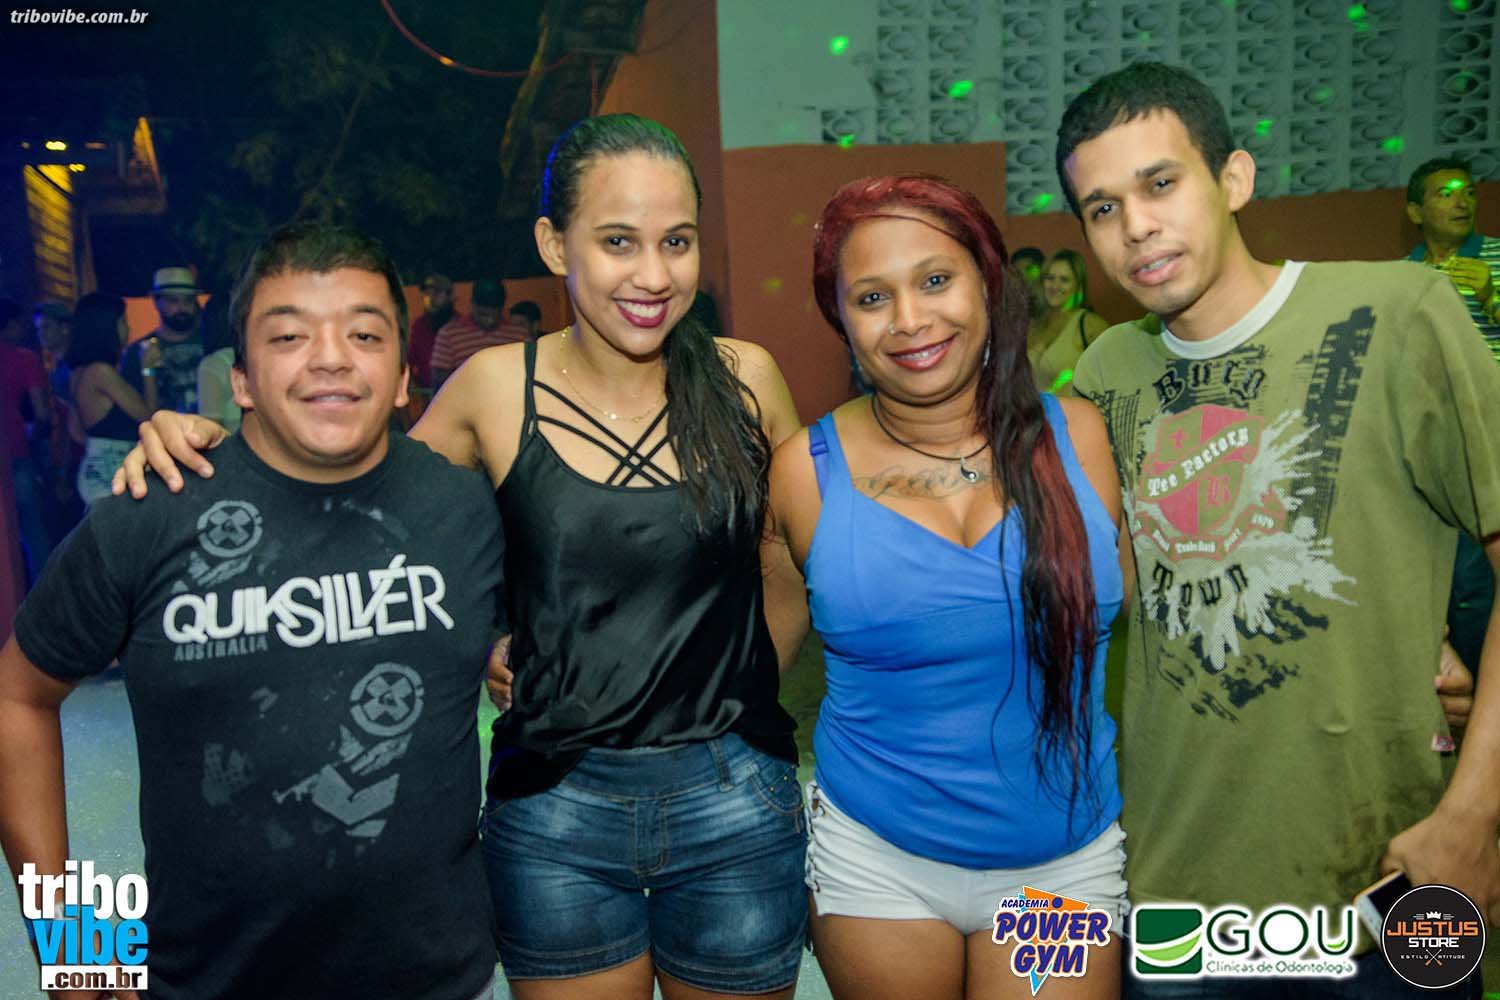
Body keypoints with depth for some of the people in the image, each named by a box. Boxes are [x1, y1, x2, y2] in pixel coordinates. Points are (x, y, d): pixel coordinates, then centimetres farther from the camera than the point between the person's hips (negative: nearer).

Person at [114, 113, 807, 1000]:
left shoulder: (746, 379, -5)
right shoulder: (497, 388, -7)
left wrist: (732, 686, 1)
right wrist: (211, 442, -6)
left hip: (733, 807, 1)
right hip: (555, 808, 0)